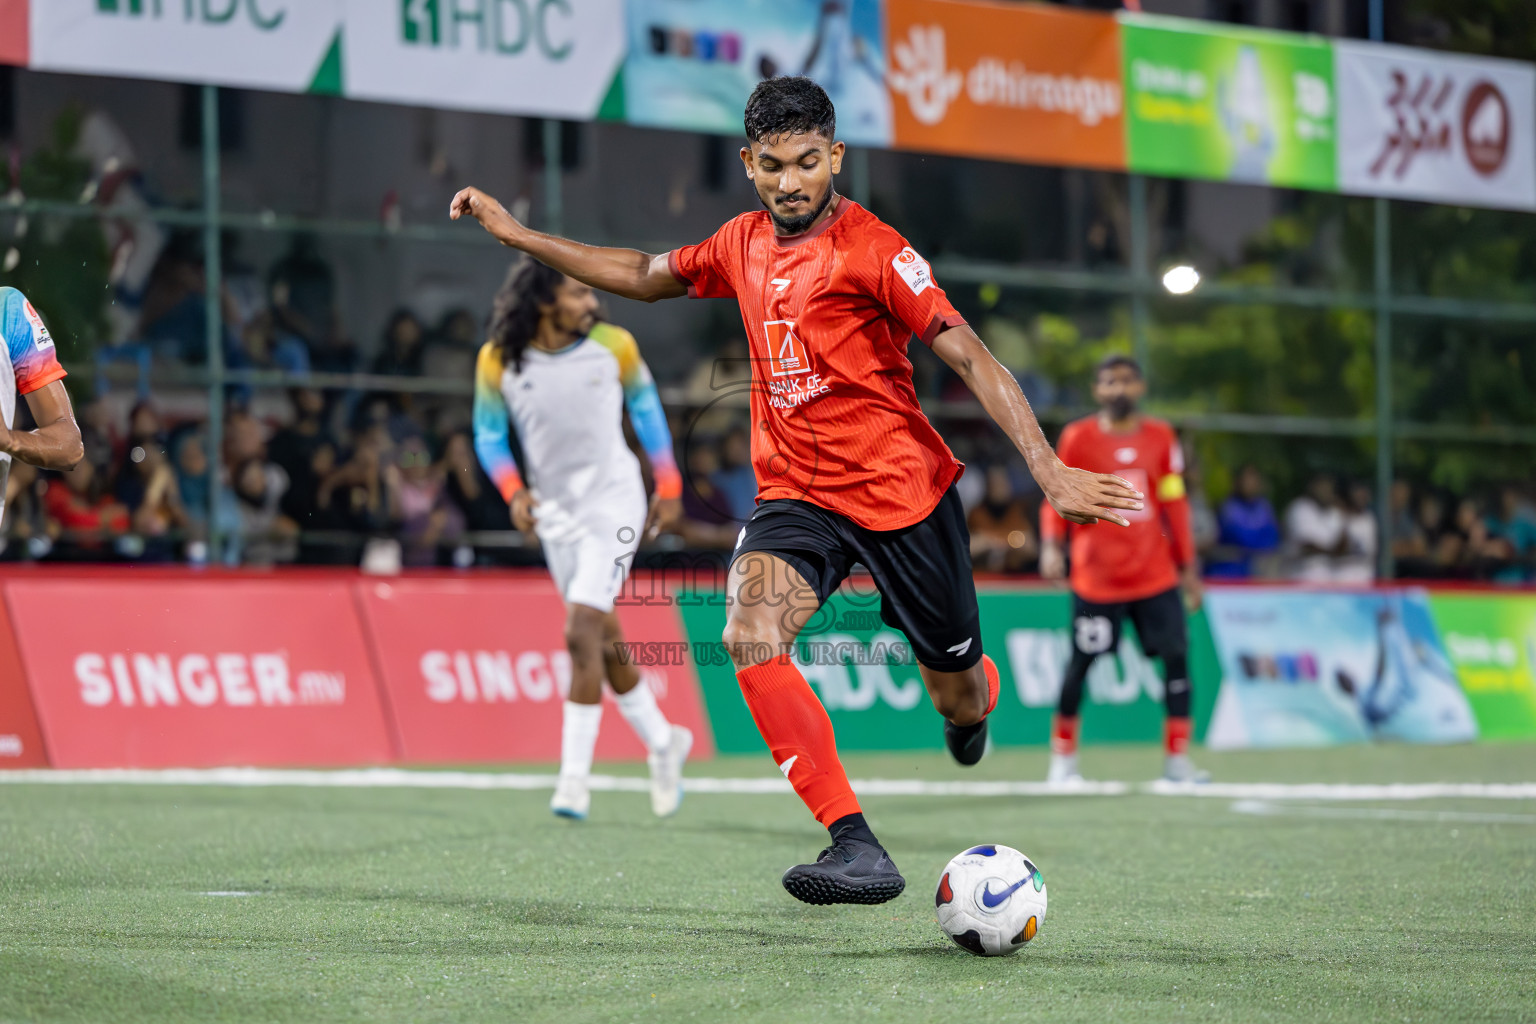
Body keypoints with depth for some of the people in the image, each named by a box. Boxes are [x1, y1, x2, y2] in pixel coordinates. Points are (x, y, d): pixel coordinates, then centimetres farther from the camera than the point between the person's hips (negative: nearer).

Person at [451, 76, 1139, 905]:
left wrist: (1051, 472, -25)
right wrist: (515, 233, 21)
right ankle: (856, 848, -27)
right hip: (795, 491, 4)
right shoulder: (743, 245, 5)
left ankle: (973, 700, 51)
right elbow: (645, 277, 23)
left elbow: (970, 358, -17)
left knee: (958, 694, 8)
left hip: (903, 492, -4)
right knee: (750, 636, -26)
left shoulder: (869, 248, -14)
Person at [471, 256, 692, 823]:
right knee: (605, 640, 10)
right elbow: (488, 435, 4)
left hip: (613, 502, -3)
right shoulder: (498, 360, -7)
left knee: (583, 633, -16)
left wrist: (668, 485, 8)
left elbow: (644, 403, 9)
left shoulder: (614, 345, -8)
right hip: (554, 513, 3)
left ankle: (575, 776, -14)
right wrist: (514, 491, -13)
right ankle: (663, 741, 31)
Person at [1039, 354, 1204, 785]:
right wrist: (1051, 546, -17)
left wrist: (1188, 566, 10)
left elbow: (1174, 503, 11)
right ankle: (1063, 756, 16)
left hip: (1155, 572, 3)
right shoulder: (1078, 437, -2)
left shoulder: (1160, 437, 6)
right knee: (1080, 662, 0)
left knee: (1176, 655, -5)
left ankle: (1176, 757, 2)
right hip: (1096, 576, -3)